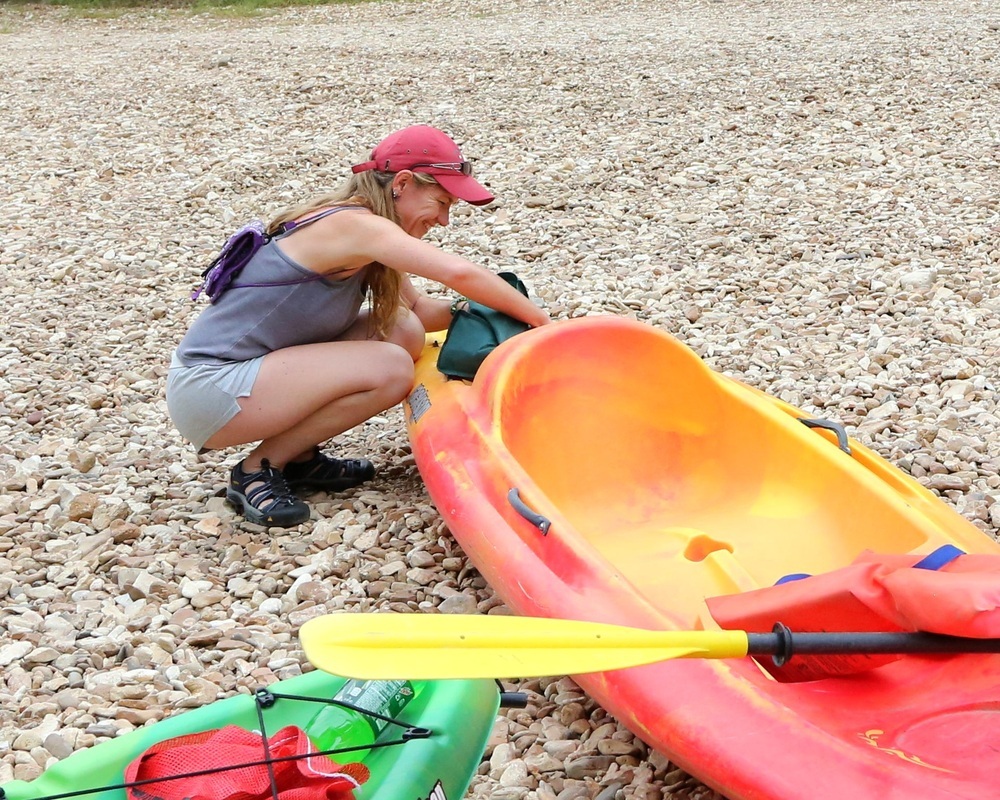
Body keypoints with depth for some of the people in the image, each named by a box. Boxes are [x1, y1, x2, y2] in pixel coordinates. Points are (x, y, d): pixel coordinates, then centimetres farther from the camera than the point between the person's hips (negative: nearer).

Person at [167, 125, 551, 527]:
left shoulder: (362, 233, 10)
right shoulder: (355, 225, -20)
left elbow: (418, 307, 12)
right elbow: (459, 272, -31)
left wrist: (476, 312, -6)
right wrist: (539, 319, -20)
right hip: (206, 391, -9)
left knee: (403, 331, -1)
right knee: (390, 369, -20)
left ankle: (298, 457, 7)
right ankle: (258, 470, -7)